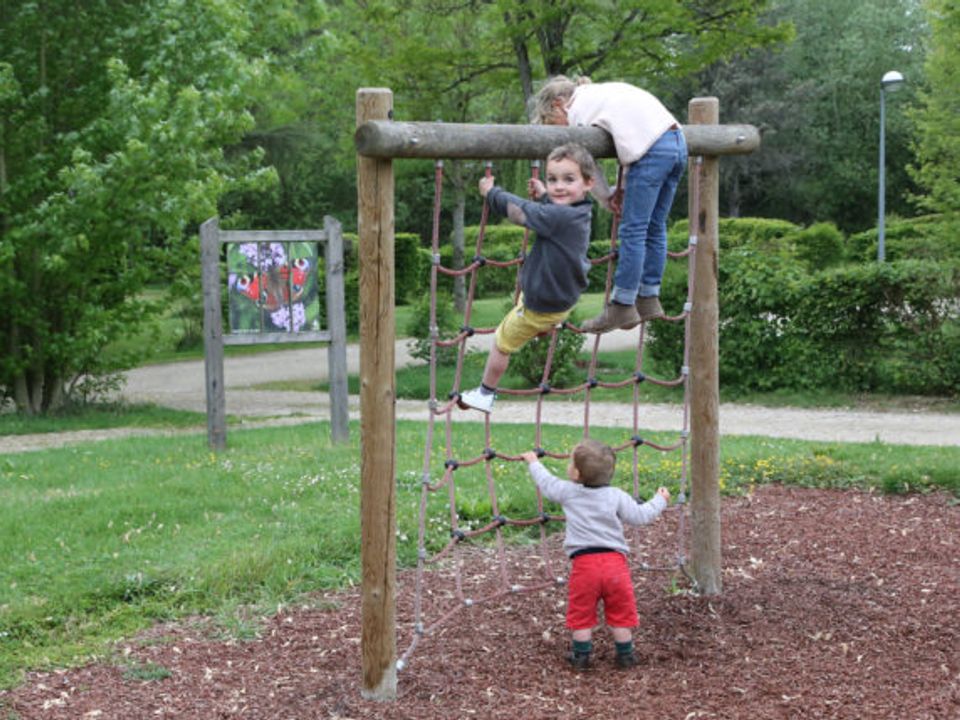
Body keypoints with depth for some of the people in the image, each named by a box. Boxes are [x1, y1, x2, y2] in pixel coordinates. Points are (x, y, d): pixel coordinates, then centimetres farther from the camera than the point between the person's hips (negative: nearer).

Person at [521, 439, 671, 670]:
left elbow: (546, 482, 19)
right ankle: (625, 655, 20)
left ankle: (581, 656, 20)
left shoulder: (568, 492, 3)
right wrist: (660, 500, 21)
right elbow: (640, 516, 3)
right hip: (615, 561, 1)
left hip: (584, 562, -1)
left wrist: (534, 463, 39)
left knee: (581, 612, 12)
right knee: (620, 612, 12)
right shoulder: (616, 496, 2)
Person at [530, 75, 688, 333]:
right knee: (655, 228, 14)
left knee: (632, 231, -4)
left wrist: (607, 199, 17)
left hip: (653, 151, -9)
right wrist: (623, 187, 21)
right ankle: (648, 300, 18)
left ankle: (622, 307, -1)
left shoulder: (578, 110, 2)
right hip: (678, 141, 9)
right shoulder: (601, 92, 27)